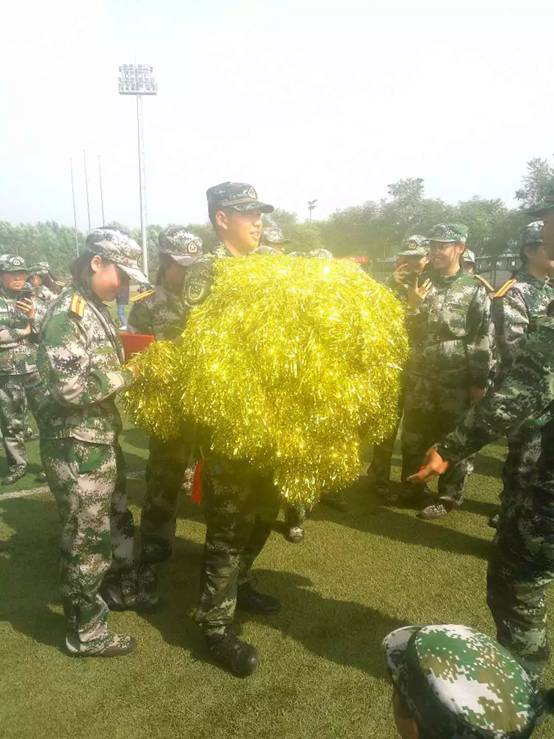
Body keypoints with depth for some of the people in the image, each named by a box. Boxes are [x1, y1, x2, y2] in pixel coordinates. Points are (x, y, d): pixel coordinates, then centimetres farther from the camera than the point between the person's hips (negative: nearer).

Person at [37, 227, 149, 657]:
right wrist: (129, 373, -17)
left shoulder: (97, 310, 10)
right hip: (77, 447, -9)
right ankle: (85, 632, 23)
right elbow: (70, 386, -27)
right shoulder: (66, 315, -20)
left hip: (103, 438, 9)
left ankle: (120, 590, 44)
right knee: (87, 539, 5)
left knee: (116, 521, 23)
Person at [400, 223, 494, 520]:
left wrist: (479, 382, -11)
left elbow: (483, 340, -7)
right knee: (413, 437, 13)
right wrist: (413, 305, -9)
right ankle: (412, 487, 32)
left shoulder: (474, 290, -3)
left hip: (457, 381, -4)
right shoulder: (420, 285, 10)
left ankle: (448, 497, 22)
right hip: (419, 378, 4)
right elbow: (406, 332, 9)